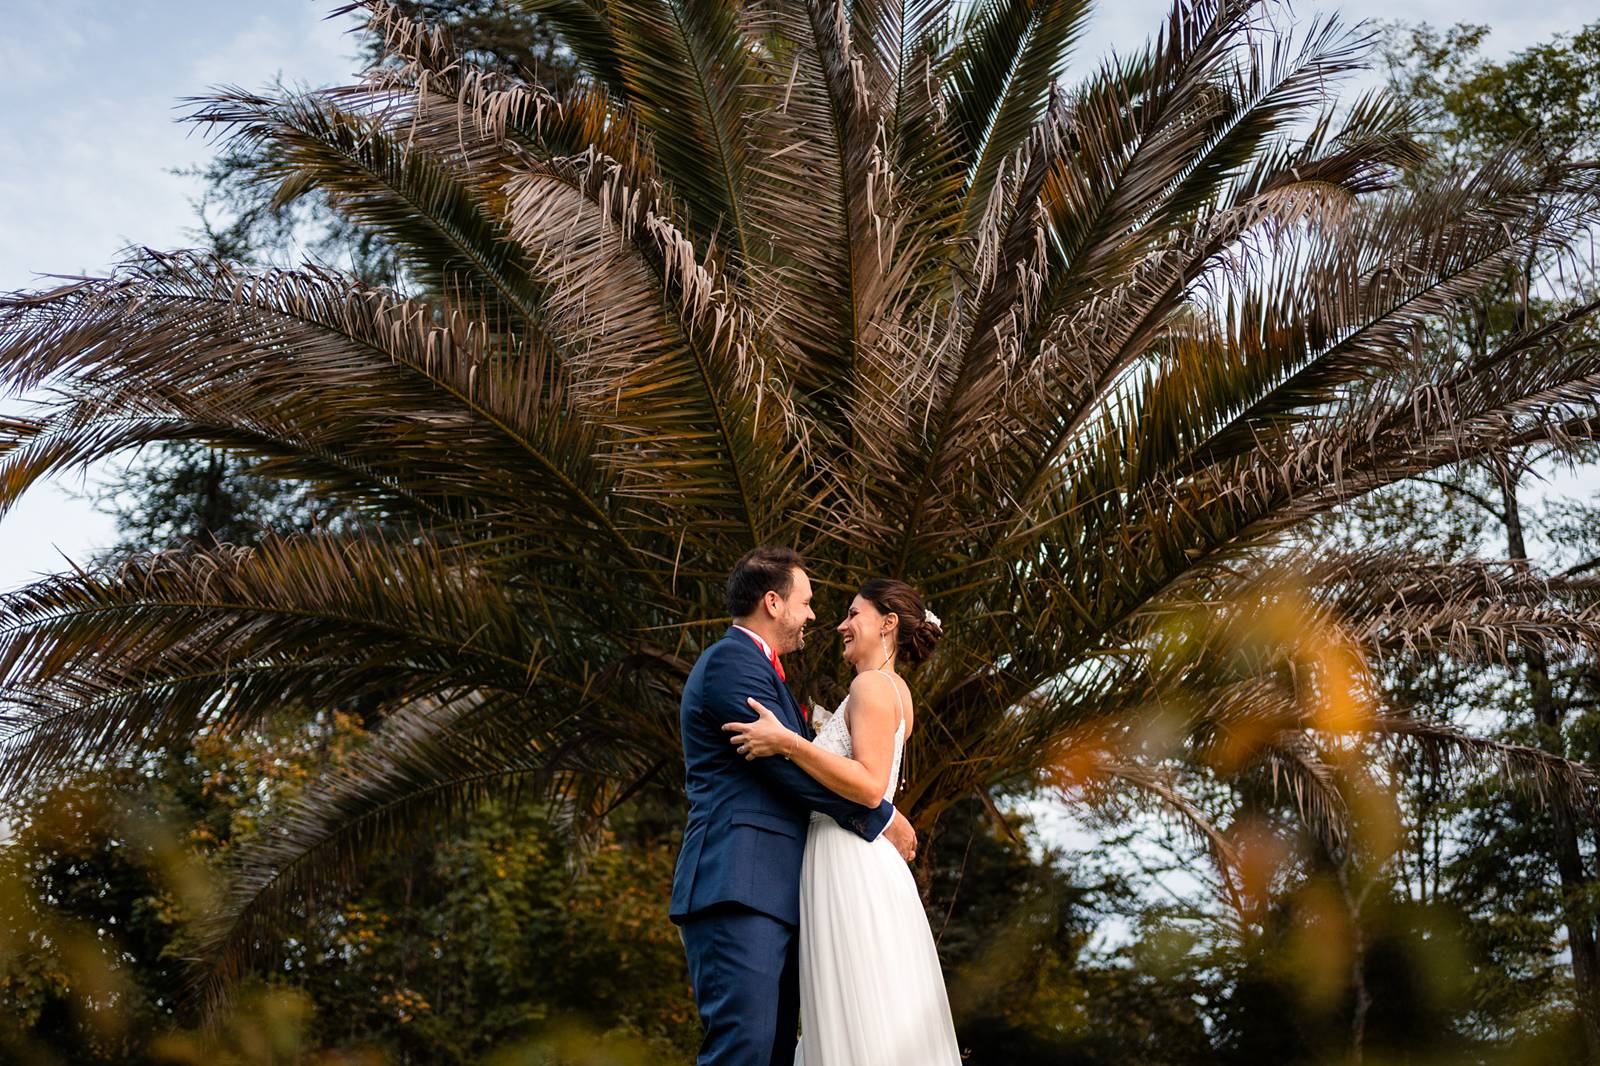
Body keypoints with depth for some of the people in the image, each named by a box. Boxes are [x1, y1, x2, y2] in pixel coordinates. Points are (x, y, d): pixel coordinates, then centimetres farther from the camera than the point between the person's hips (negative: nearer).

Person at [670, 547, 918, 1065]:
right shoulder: (731, 660, -7)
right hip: (738, 885, -10)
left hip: (771, 892, 10)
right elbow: (789, 765, -13)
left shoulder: (757, 667, 26)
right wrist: (881, 818, -5)